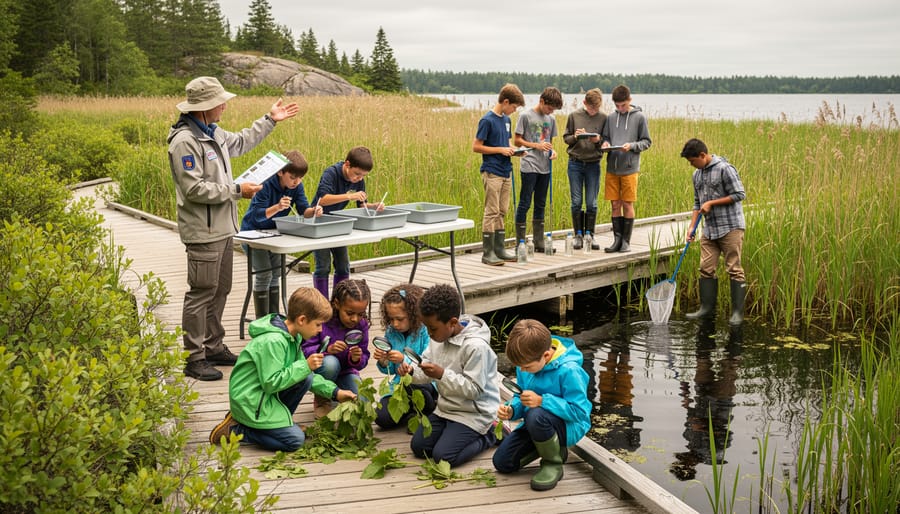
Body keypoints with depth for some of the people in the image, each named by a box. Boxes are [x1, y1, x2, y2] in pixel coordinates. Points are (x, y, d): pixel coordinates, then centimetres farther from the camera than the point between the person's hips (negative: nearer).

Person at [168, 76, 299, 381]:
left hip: (223, 229, 10)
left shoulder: (213, 134, 12)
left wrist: (270, 120, 33)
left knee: (220, 290, 17)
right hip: (203, 232, -10)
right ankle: (194, 359, 4)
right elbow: (195, 189, -24)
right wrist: (237, 191, -19)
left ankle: (213, 348, 28)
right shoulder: (184, 141, -19)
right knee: (201, 294, -4)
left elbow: (241, 142, 33)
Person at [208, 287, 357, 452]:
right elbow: (271, 383, -26)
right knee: (295, 439, -12)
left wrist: (335, 392, 4)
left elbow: (304, 374, 13)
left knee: (306, 378, -4)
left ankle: (280, 420, 7)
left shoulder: (293, 337, 5)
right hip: (248, 400, -9)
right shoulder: (272, 342, -25)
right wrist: (305, 366, -24)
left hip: (264, 393, 9)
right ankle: (234, 430, -5)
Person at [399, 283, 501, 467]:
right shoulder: (439, 336, -2)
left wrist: (442, 374, -33)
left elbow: (474, 389, -26)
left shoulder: (476, 346, -28)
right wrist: (412, 371, -18)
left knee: (442, 456, -16)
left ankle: (487, 436, 6)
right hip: (446, 407, 9)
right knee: (418, 447, 7)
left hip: (473, 413, -8)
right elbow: (427, 374, 4)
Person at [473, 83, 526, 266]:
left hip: (505, 172, 8)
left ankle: (499, 248, 18)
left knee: (502, 212, 11)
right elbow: (476, 147, -13)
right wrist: (501, 150, -15)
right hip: (492, 173, -8)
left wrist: (512, 150, 2)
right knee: (491, 213, -5)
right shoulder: (487, 120, -12)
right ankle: (487, 252, 0)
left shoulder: (506, 120, 12)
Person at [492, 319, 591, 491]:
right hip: (534, 424, 8)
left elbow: (579, 411, -27)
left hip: (568, 426, -8)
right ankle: (553, 448, 20)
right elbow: (521, 399, 8)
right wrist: (511, 409, -16)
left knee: (536, 416, -40)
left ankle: (553, 464, -12)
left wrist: (542, 401, -34)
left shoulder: (569, 370, -27)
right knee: (502, 462, 1)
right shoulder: (526, 363, -4)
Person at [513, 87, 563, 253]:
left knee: (540, 205, 11)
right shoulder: (526, 116, -6)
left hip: (545, 168, 6)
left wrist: (552, 151, -2)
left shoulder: (551, 119, 11)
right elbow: (517, 141, -4)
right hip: (529, 167, -6)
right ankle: (520, 243, 2)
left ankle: (539, 243, 18)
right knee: (525, 204, -4)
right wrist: (536, 146, -15)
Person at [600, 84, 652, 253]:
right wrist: (605, 143, -5)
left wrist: (632, 146, -15)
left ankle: (626, 241, 11)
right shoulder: (611, 118, 9)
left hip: (629, 168, -3)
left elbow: (646, 142, 3)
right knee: (615, 205, 6)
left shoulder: (639, 117, 0)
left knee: (628, 205, 2)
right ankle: (617, 239, 15)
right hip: (612, 168, 3)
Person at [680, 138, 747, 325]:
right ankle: (707, 307, 13)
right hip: (709, 229, 7)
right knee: (706, 268, 5)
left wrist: (712, 203, -13)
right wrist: (692, 227, 9)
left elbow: (739, 194, -13)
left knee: (734, 269, -3)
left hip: (730, 227, -7)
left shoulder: (724, 169, -12)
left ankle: (737, 312, 1)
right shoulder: (697, 175, 12)